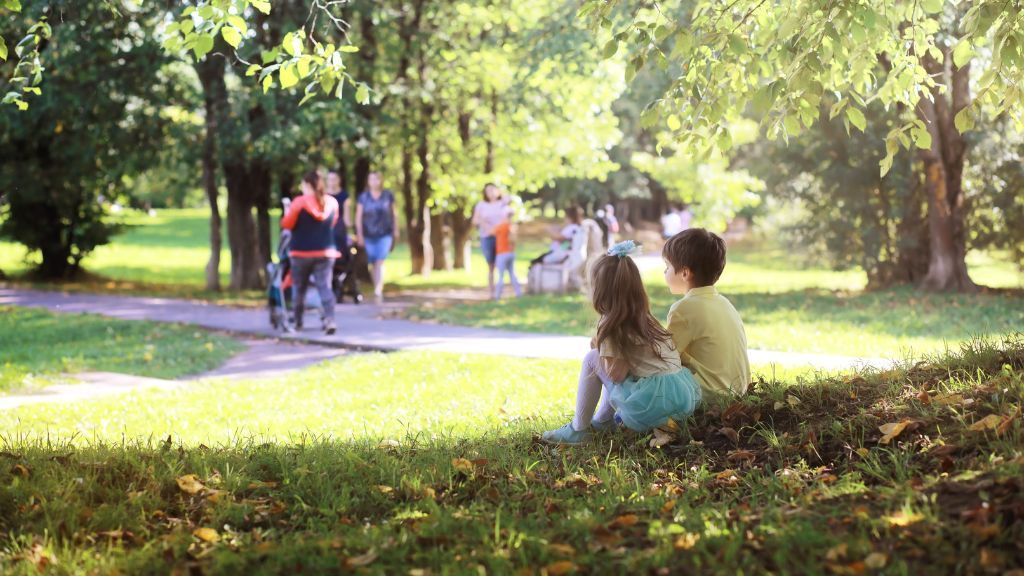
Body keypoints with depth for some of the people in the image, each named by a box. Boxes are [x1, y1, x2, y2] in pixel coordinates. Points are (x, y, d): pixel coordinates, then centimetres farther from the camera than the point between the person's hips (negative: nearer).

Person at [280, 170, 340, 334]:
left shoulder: (300, 202, -10)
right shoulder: (332, 202, 5)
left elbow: (287, 224, -5)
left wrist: (287, 214, 14)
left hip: (302, 252, -3)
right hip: (325, 252, 3)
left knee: (300, 288, 12)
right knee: (325, 286, -2)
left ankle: (298, 322, 20)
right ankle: (329, 319, -20)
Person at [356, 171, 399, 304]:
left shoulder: (388, 196, 2)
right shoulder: (363, 197, 2)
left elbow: (394, 213, 10)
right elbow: (358, 216, 2)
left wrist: (396, 231, 8)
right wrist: (359, 234, -6)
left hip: (385, 234, -2)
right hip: (369, 235, 2)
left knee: (380, 262, -15)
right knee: (374, 264, 7)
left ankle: (378, 291, -24)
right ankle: (379, 292, 17)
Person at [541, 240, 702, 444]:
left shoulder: (612, 326, -3)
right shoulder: (646, 319, 18)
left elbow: (615, 374, -10)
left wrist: (598, 346, 7)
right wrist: (603, 346, 23)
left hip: (652, 408, -8)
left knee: (592, 359, 9)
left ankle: (578, 429, 13)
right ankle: (603, 419, 35)